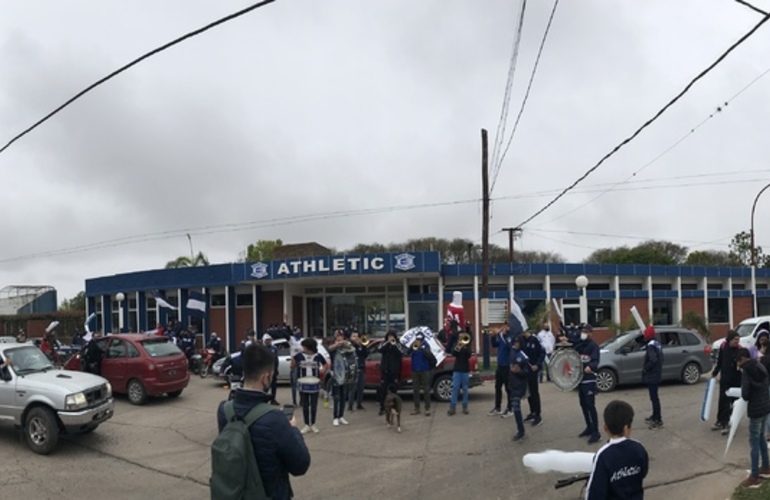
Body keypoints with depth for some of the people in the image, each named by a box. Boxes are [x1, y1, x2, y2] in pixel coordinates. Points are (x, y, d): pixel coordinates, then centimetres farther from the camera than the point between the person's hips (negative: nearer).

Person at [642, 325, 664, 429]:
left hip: (651, 376, -10)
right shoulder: (657, 344, 11)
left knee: (654, 398, -6)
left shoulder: (651, 346, -20)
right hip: (656, 374, 10)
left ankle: (658, 421, -4)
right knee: (654, 397, 21)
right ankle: (655, 416, 33)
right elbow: (659, 358, 17)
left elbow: (653, 360, -32)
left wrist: (645, 369, -20)